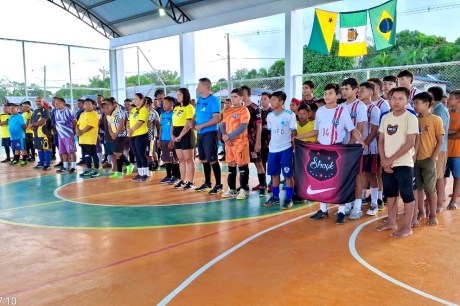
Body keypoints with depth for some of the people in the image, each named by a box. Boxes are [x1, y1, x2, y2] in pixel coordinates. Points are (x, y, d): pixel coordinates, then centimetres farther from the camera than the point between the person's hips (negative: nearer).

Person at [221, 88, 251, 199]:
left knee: (242, 165, -1)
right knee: (231, 165, 11)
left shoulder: (244, 110, -7)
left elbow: (243, 127, -16)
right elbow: (222, 125, 11)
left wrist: (229, 136, -15)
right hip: (229, 142, 7)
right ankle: (232, 189, 20)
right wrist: (225, 136, -8)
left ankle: (244, 190, 7)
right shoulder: (227, 111, 15)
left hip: (240, 142, -7)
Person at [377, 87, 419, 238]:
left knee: (407, 195, 0)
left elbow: (410, 143, -13)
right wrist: (384, 160, -4)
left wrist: (392, 159, -14)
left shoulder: (410, 118, -9)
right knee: (390, 193, 14)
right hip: (387, 164, 6)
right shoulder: (385, 117, 8)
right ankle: (391, 222, 27)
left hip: (403, 164, -6)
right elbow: (381, 140, 9)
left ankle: (407, 227, 9)